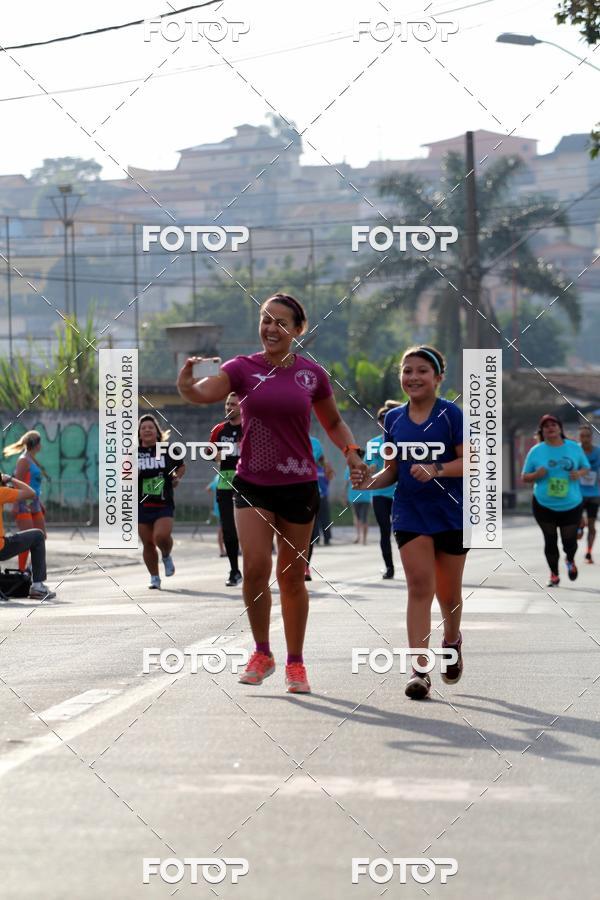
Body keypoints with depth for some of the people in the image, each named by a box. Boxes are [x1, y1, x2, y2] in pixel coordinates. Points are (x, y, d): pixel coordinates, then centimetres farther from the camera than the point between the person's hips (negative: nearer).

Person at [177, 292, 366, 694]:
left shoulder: (312, 374, 1)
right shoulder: (243, 368, -2)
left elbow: (334, 423, 15)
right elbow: (205, 392, -20)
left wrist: (351, 450, -2)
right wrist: (188, 386, -42)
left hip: (298, 485, 1)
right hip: (252, 484, -1)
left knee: (292, 576, 7)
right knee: (255, 565, -15)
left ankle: (295, 663, 21)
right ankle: (262, 653, 5)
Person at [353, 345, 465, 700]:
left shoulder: (451, 414, -7)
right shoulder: (394, 419, 6)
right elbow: (393, 470, 13)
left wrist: (436, 469, -26)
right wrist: (371, 481, -8)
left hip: (451, 513, -2)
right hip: (410, 514, 2)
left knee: (448, 592, 10)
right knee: (419, 586, -11)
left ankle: (452, 640, 42)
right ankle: (419, 669, -16)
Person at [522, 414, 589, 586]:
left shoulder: (574, 448, 0)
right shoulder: (536, 451, -4)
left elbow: (586, 467, 12)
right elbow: (524, 477, 3)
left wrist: (579, 474, -12)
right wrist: (537, 475, -20)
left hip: (571, 505, 1)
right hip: (544, 505, 0)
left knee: (569, 541, 3)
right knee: (550, 541, 3)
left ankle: (570, 561, 37)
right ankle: (554, 575, 19)